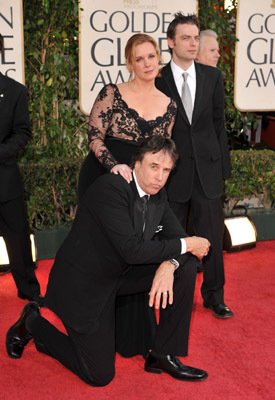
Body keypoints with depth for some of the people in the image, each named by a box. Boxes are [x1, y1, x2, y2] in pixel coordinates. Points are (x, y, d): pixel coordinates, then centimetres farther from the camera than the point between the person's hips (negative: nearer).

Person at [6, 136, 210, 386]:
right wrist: (186, 245, -24)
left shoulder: (157, 195, -1)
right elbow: (132, 250, -33)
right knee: (100, 375, -2)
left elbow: (178, 238, 0)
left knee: (186, 267, -7)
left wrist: (169, 264, -23)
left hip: (118, 275, 8)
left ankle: (163, 355, 3)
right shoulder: (111, 187, -27)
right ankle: (33, 324, 19)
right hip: (82, 285, -8)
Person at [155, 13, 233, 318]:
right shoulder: (157, 80, -4)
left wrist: (223, 165, 5)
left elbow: (218, 123, 8)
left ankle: (214, 297, 23)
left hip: (207, 168, 2)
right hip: (172, 170, -2)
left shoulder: (212, 76, 5)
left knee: (212, 236, 7)